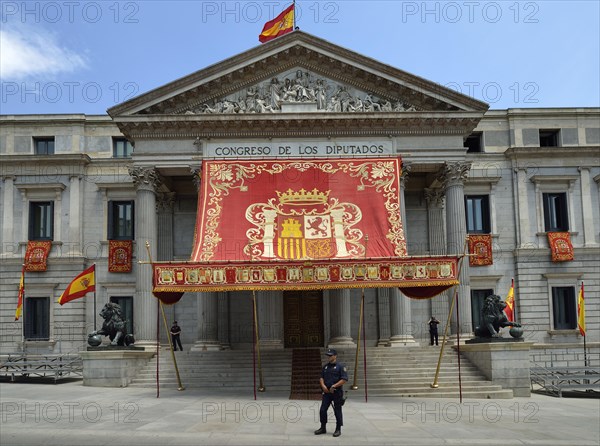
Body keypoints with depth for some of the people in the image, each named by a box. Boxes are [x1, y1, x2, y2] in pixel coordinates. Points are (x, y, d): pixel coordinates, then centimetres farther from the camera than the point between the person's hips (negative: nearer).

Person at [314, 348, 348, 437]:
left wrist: (334, 386, -17)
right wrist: (323, 385, -5)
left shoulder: (340, 366, -7)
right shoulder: (325, 366, 12)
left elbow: (344, 379, -13)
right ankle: (323, 428, 17)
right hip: (327, 392, 5)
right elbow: (321, 377, 15)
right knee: (323, 410, 4)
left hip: (337, 392, -5)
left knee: (337, 411, 3)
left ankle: (338, 429, 14)